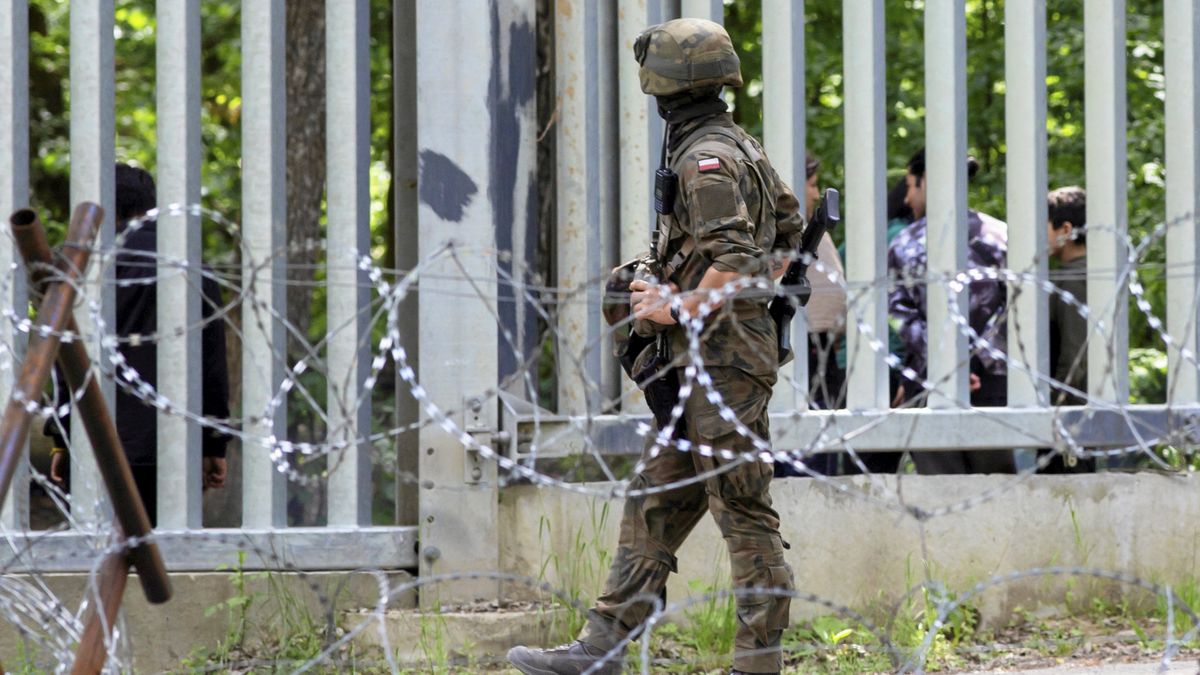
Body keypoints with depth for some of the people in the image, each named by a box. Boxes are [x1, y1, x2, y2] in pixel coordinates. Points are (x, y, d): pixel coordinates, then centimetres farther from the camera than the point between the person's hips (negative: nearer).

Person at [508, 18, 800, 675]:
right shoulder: (742, 148, 16)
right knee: (655, 504, 9)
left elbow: (736, 261, -24)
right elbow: (789, 224, 27)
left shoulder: (706, 160, -14)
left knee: (743, 511, -7)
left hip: (722, 360, -10)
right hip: (701, 368, 10)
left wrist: (677, 307, -16)